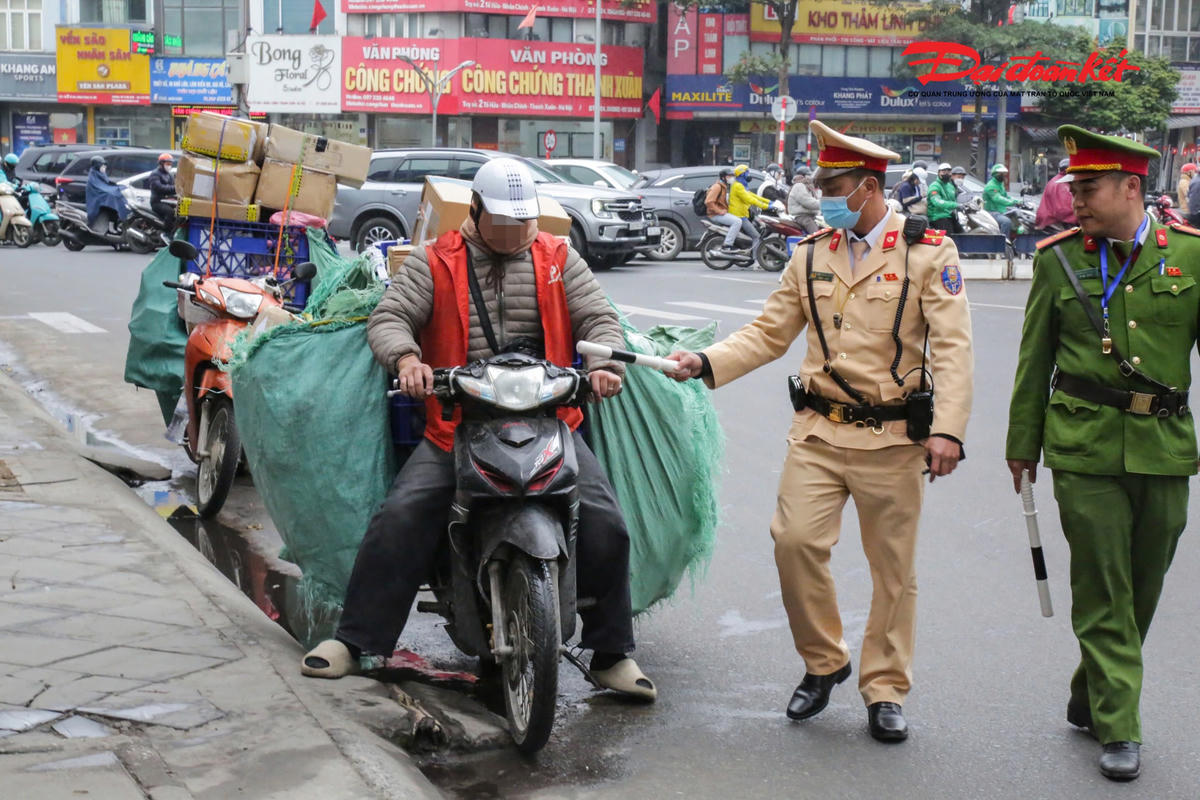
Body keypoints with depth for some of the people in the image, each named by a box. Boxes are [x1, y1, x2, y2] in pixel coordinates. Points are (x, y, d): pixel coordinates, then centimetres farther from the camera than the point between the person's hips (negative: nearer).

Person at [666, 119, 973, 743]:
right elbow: (770, 333, 11)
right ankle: (822, 662, 15)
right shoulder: (811, 255, 9)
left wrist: (948, 429, -18)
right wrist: (706, 363, -5)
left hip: (892, 436, -3)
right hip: (819, 430, 3)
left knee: (892, 565, 5)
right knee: (795, 540, -9)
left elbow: (952, 347, -8)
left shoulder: (929, 252, -3)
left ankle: (885, 690, 21)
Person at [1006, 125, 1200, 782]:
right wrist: (1022, 444, 11)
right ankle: (1116, 729, 5)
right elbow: (1034, 360, 8)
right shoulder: (1058, 258, 2)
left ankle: (1090, 699, 30)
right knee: (1102, 588, -3)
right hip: (1085, 449, -1)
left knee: (1143, 586, 11)